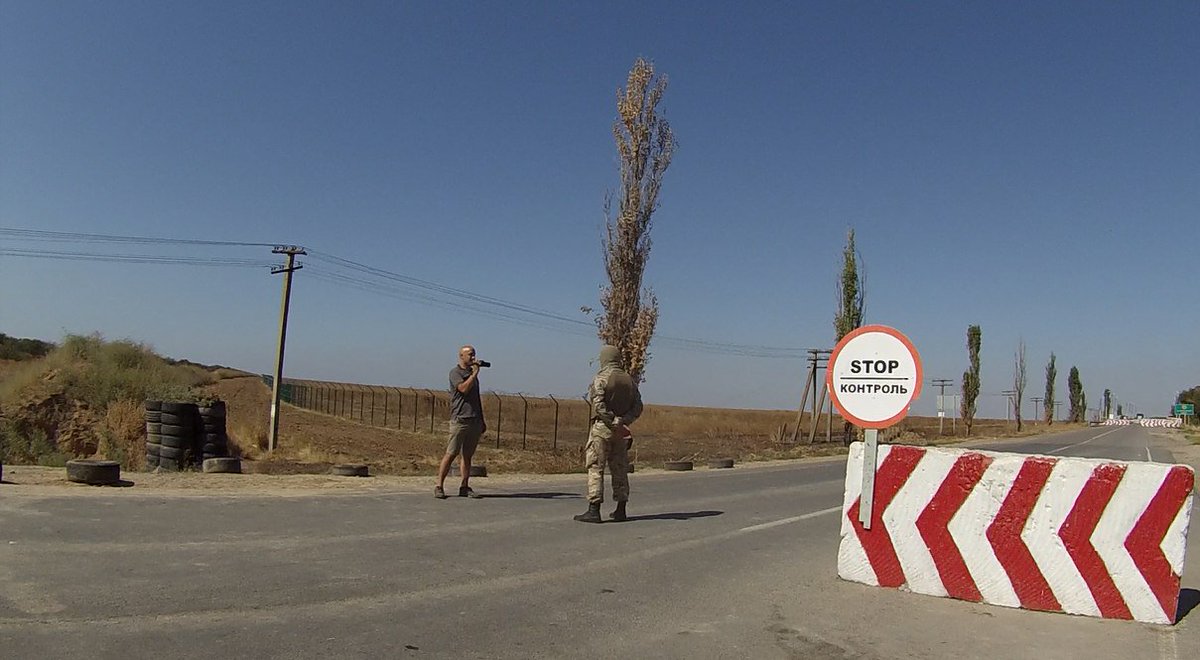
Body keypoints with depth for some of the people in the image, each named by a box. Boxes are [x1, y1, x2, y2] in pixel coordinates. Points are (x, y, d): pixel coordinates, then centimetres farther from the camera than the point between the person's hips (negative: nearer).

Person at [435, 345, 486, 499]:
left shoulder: (473, 373, 21)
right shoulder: (455, 372, -1)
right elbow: (463, 389, -19)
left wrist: (482, 420, 22)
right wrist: (475, 373, -11)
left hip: (474, 421, 7)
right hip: (460, 420, -7)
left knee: (468, 455, 6)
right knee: (451, 454, -7)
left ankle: (465, 487, 8)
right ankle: (439, 487, -3)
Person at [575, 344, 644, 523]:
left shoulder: (601, 378, -7)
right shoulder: (629, 380, 11)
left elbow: (598, 404, -19)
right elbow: (638, 407, 5)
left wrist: (612, 421, -15)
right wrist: (623, 421, -4)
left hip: (602, 427, -6)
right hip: (621, 431, 6)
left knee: (595, 468, -3)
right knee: (620, 469, 12)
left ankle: (594, 510, -7)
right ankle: (620, 510, 16)